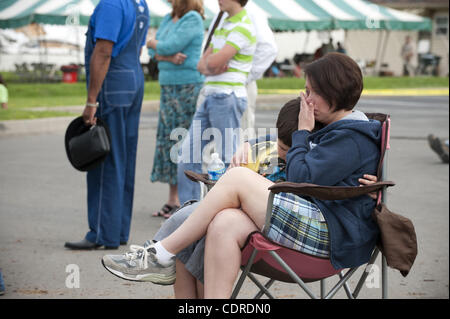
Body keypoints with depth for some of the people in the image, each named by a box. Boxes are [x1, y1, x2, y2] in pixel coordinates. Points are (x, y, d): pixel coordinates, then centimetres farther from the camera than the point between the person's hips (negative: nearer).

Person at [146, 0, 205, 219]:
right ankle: (172, 200, 14)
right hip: (167, 86, 8)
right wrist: (169, 57, -12)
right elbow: (153, 52, 8)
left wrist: (153, 43, 3)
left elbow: (169, 46, -17)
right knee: (167, 141, 8)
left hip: (187, 87, -8)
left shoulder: (193, 19, -9)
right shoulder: (168, 19, 15)